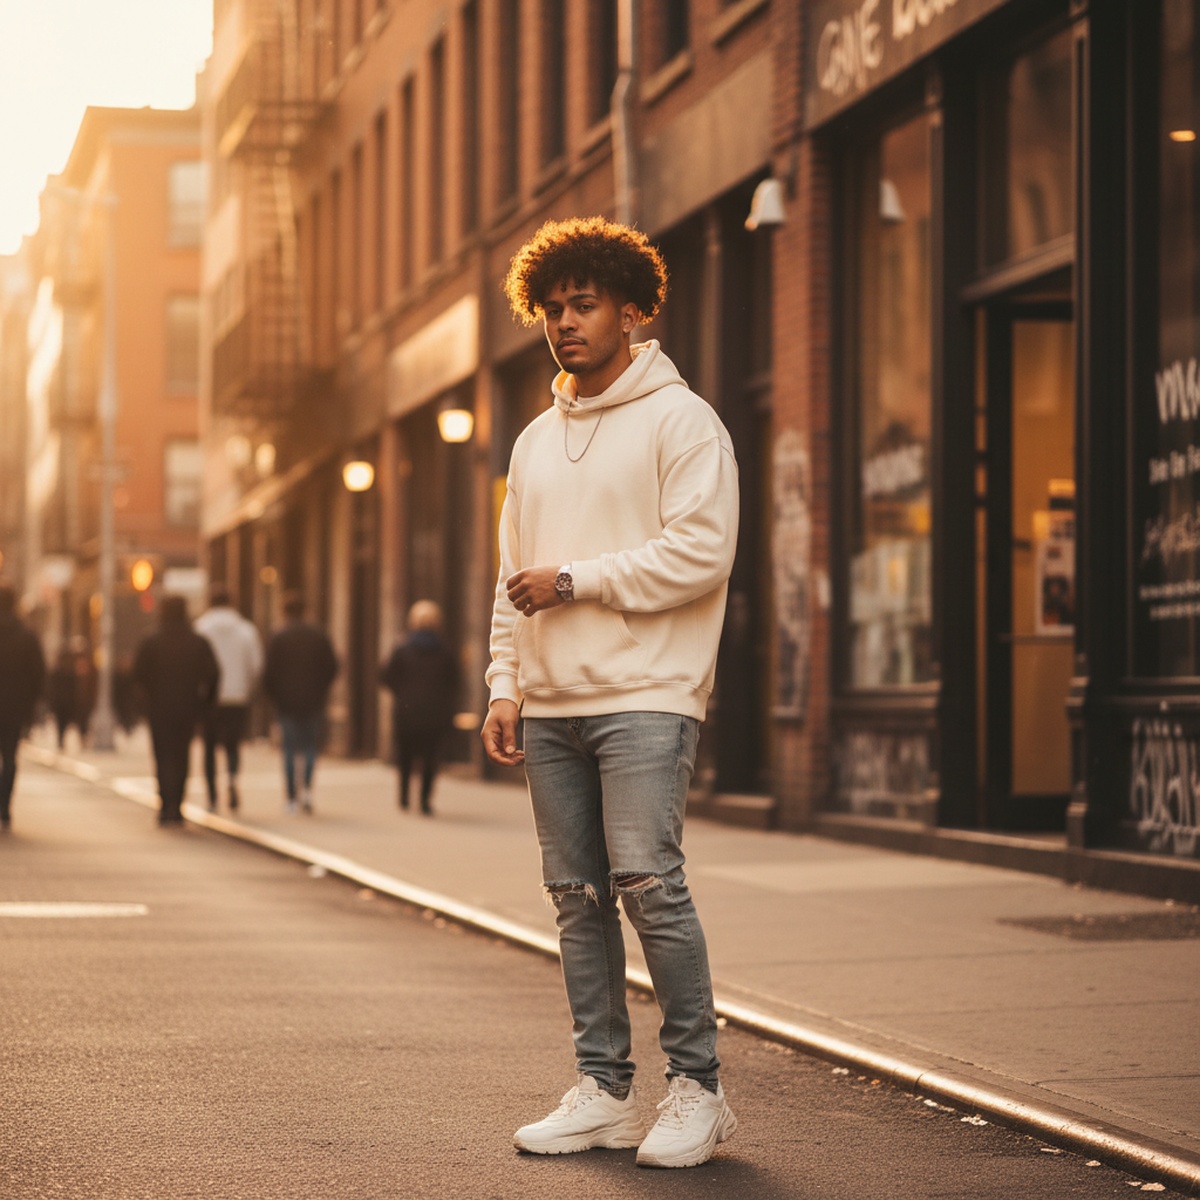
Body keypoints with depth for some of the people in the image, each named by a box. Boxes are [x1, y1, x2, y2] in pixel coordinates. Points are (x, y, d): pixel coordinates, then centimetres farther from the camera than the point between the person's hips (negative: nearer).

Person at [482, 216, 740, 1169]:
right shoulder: (536, 441, 19)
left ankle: (697, 1085, -4)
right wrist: (506, 686, 11)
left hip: (645, 696, -7)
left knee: (647, 881, -14)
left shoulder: (680, 420, -2)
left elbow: (701, 552, -13)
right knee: (577, 895, 6)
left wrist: (574, 580, -11)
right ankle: (604, 1091, 12)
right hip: (552, 706, 7)